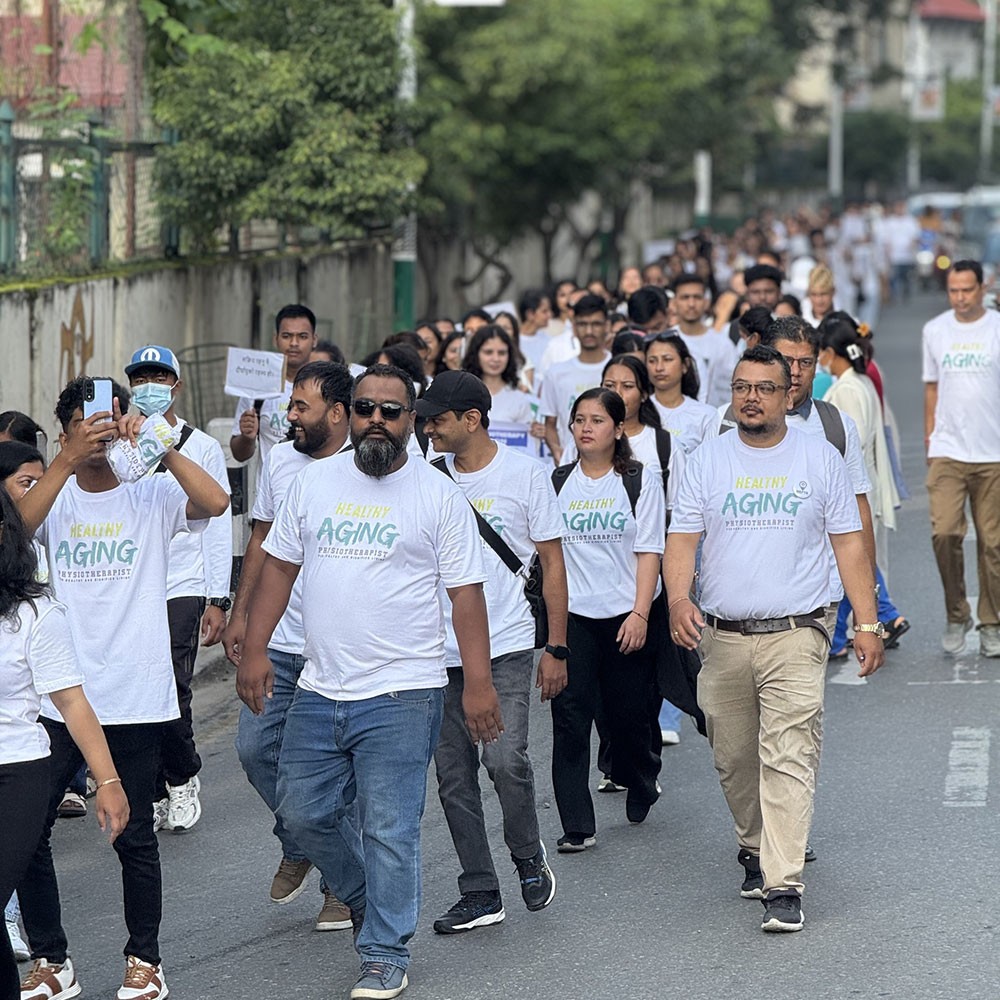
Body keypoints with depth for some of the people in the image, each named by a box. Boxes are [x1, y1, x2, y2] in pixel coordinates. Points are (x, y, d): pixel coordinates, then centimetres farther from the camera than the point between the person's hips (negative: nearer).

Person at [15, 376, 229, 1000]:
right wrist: (67, 462, -25)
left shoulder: (153, 496, 0)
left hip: (135, 698, -2)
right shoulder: (53, 496, 4)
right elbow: (15, 527, -18)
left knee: (134, 836, 7)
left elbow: (215, 502, -19)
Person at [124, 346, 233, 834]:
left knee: (171, 690, -13)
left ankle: (183, 778, 12)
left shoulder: (202, 448, 4)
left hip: (181, 590, -3)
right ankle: (155, 795, 14)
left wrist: (218, 600, -3)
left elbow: (218, 526, 3)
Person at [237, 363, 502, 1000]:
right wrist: (255, 650, 5)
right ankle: (367, 899, 36)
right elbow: (280, 566, 13)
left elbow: (466, 593, -4)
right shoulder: (315, 482, 9)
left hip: (401, 693, -5)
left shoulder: (439, 495, -2)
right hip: (319, 691, 5)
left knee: (390, 831, -5)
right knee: (303, 813, 11)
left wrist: (479, 683, -9)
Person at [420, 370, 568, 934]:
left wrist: (556, 648, -2)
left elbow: (552, 562, 1)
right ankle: (480, 895, 13)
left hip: (507, 644, -4)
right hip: (442, 650, 4)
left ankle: (528, 855, 10)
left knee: (505, 758, -17)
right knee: (454, 775, 4)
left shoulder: (523, 474, -2)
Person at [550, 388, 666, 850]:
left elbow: (649, 552, -5)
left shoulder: (641, 481, -1)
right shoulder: (557, 482, 5)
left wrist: (640, 613, -13)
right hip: (572, 613, 1)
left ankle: (641, 790, 38)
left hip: (628, 612, -1)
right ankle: (577, 825, -7)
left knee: (630, 712, 8)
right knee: (570, 716, -8)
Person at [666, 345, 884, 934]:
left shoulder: (820, 459, 4)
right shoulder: (709, 460, 7)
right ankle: (756, 847, 35)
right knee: (734, 760, 11)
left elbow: (850, 544, 6)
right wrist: (679, 599, -18)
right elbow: (682, 538, 1)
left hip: (795, 635, -3)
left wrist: (868, 624, 1)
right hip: (722, 636, 3)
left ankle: (784, 886, -15)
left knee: (789, 758, -12)